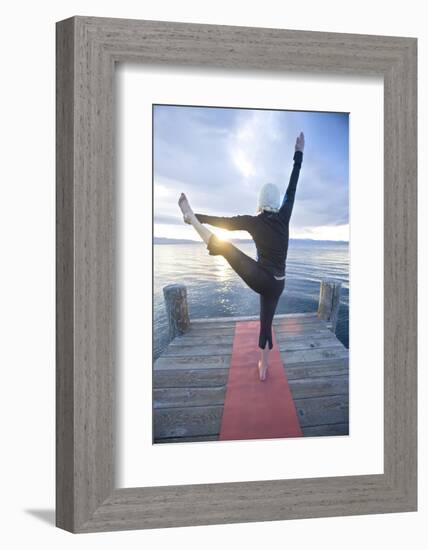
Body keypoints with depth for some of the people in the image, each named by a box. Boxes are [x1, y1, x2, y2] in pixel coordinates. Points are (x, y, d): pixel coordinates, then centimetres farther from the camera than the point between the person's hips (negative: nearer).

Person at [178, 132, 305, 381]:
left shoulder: (255, 221, -8)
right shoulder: (284, 217, 1)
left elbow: (223, 221, -5)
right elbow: (293, 187, 7)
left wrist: (194, 215, 5)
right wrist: (299, 153, 13)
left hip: (260, 279, -5)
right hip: (277, 284, 5)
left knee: (225, 246, -7)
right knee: (266, 322, 17)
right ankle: (264, 368, 26)